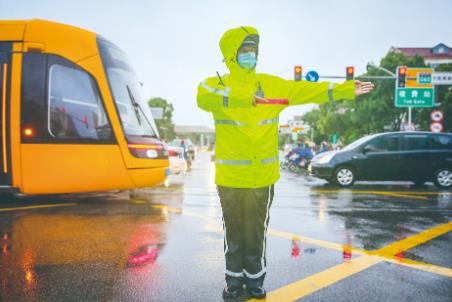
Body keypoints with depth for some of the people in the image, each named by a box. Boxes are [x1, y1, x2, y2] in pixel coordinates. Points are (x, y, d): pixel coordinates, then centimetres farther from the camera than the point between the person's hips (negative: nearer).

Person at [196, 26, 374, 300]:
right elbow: (204, 98, -24)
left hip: (263, 175, 1)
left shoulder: (271, 84, 6)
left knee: (257, 231, 12)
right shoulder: (216, 83, -1)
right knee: (234, 231, 12)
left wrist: (346, 89, -9)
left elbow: (308, 91, -1)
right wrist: (243, 97, -37)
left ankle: (255, 278, 32)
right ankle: (235, 278, 31)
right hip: (230, 175, -1)